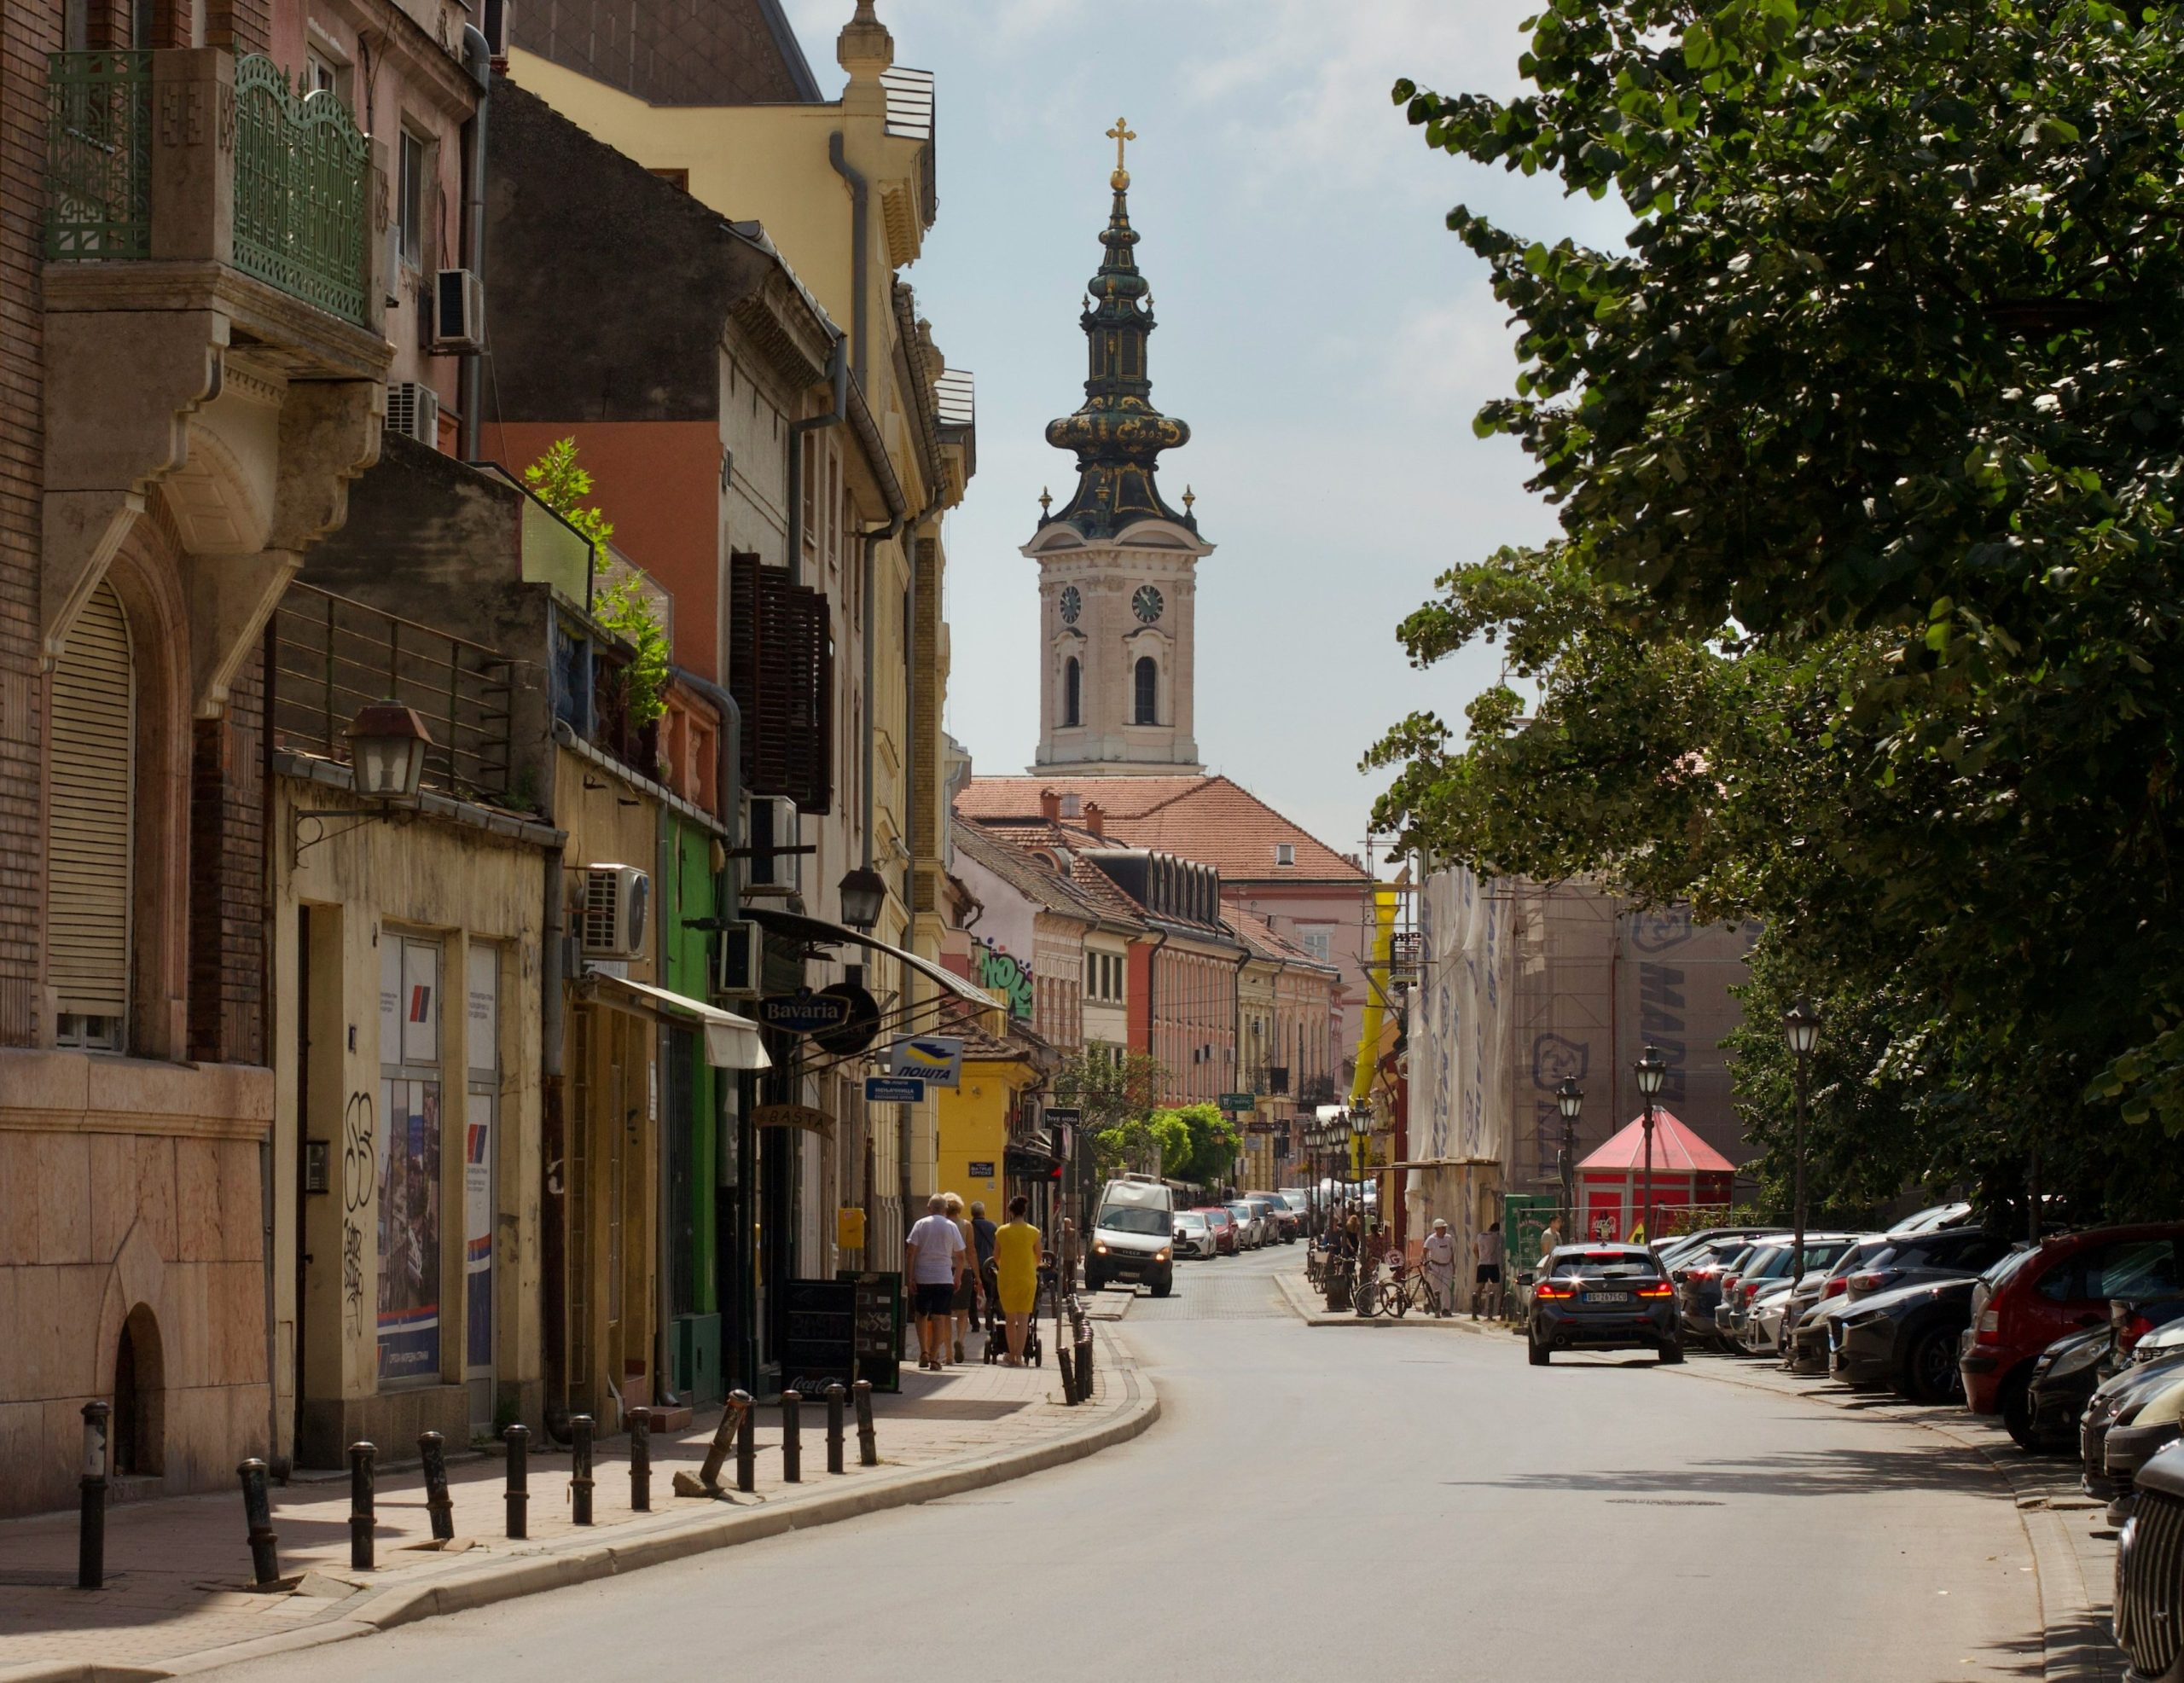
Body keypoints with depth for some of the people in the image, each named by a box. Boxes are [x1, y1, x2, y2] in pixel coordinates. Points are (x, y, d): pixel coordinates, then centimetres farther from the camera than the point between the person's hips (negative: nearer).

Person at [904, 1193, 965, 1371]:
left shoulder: (921, 1224, 1)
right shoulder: (952, 1227, 3)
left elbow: (910, 1252, -5)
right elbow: (960, 1256, 4)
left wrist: (910, 1276, -3)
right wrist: (957, 1278, 14)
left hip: (922, 1278, 0)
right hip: (944, 1279, 0)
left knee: (921, 1315, 15)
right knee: (939, 1317, 0)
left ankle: (923, 1352, 6)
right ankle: (935, 1357, -4)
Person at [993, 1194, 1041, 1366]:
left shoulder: (1001, 1232, -3)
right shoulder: (1033, 1232, -4)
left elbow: (996, 1258, 5)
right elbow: (1038, 1258, 6)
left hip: (1006, 1279, 1)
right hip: (1027, 1279, -1)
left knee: (1010, 1320, 12)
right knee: (1023, 1320, 1)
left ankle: (1012, 1356, 17)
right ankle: (1019, 1356, -6)